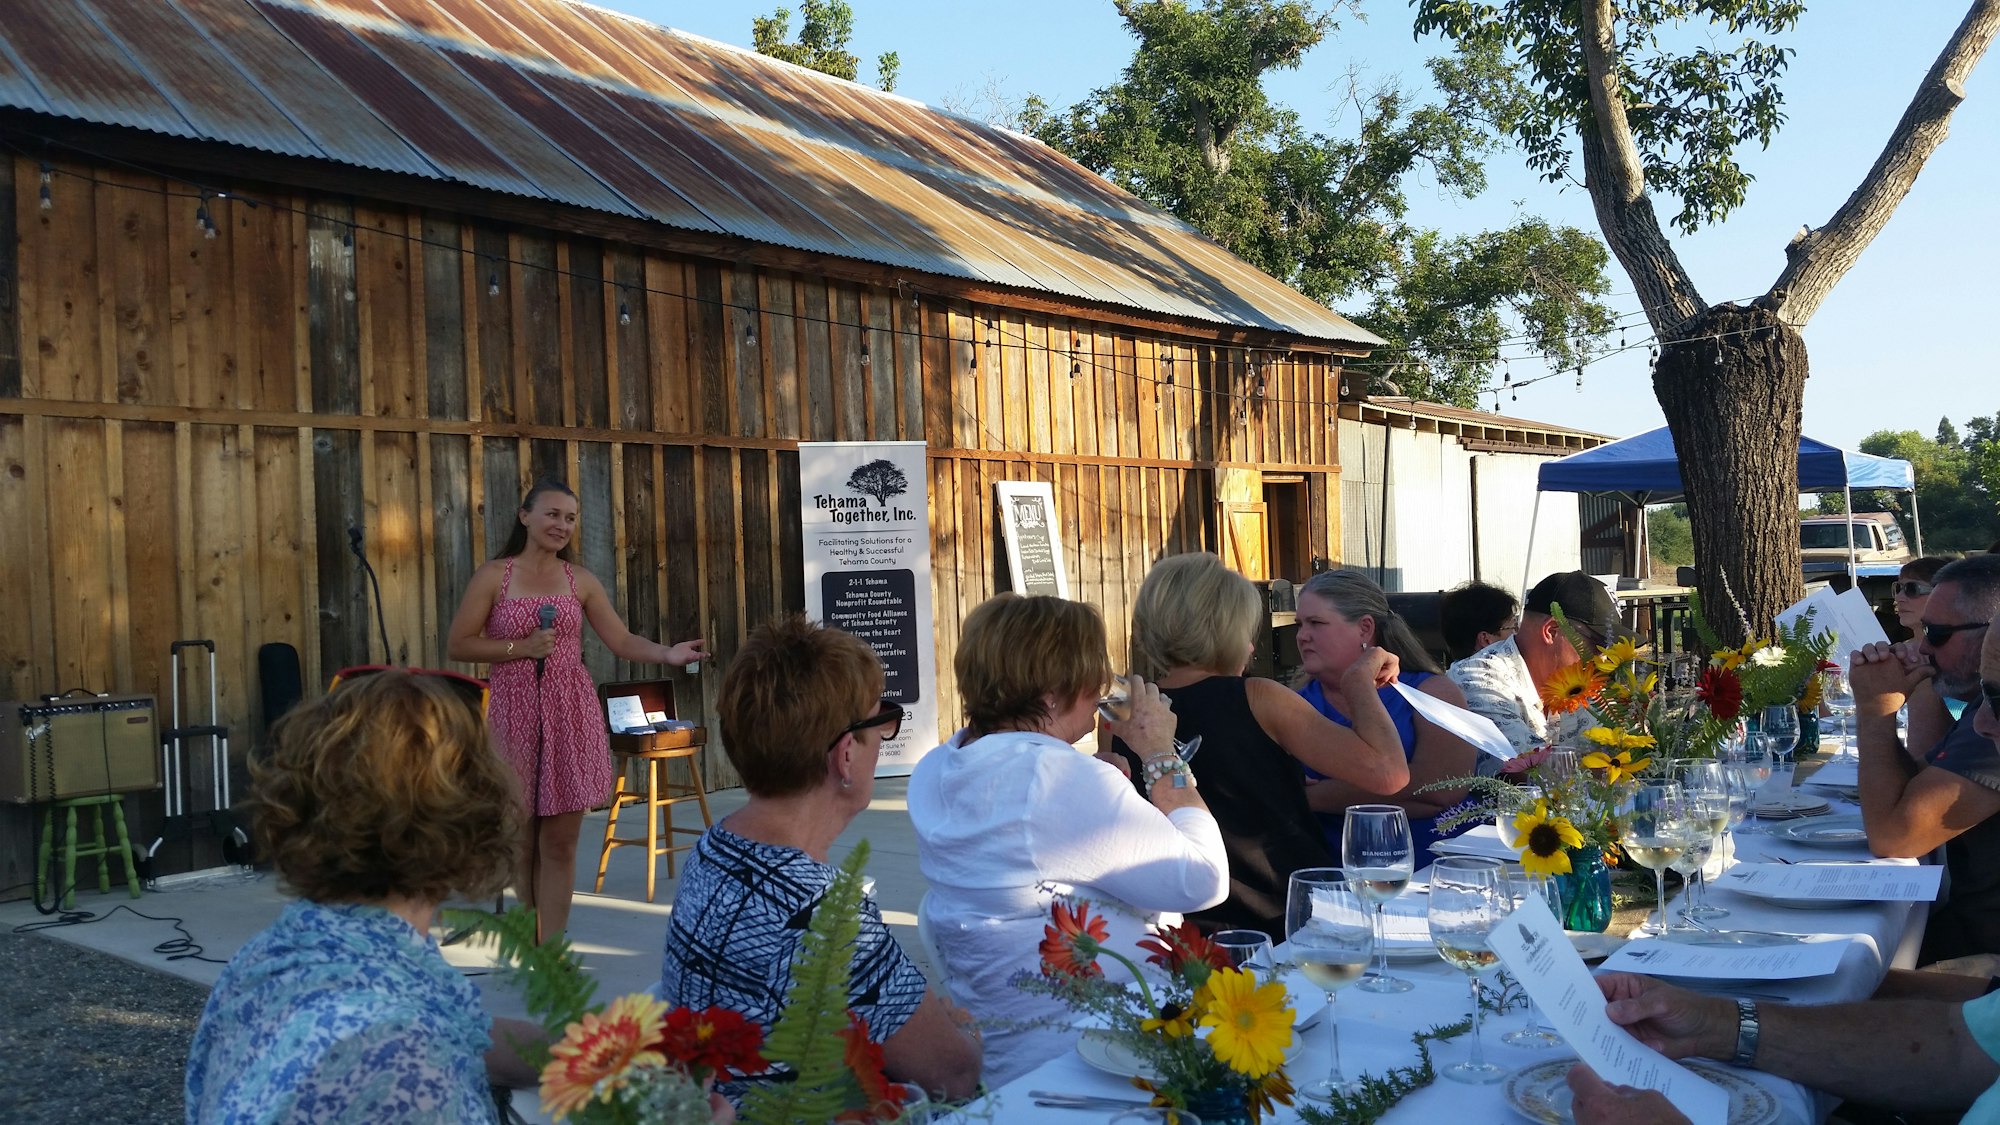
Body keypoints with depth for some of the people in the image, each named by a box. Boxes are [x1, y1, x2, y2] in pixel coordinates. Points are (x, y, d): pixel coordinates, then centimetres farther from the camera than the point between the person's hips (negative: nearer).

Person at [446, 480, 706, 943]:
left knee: (560, 842, 2)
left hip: (571, 714, 2)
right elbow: (458, 645, -1)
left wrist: (668, 653, -15)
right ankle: (533, 937, 25)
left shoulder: (580, 580, 7)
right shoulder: (494, 576, 0)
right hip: (515, 714, -1)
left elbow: (622, 640, 3)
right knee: (521, 842, 7)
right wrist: (522, 648, -13)